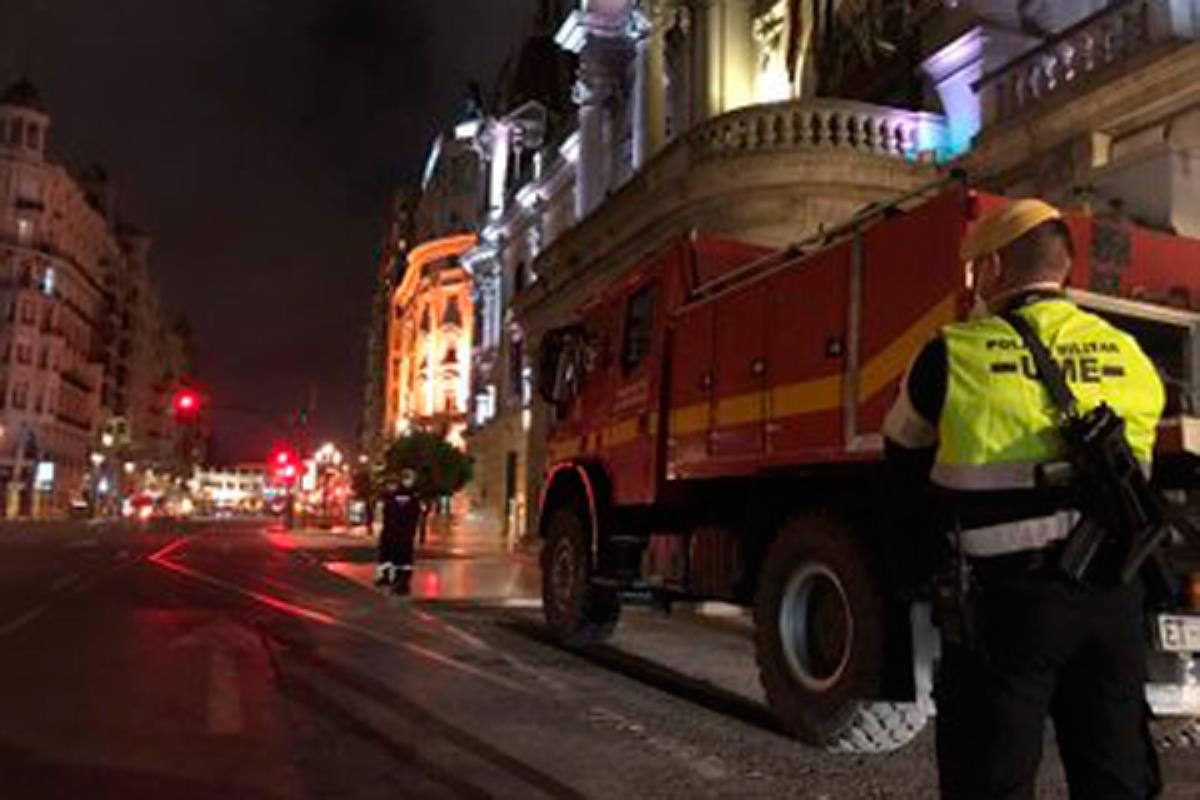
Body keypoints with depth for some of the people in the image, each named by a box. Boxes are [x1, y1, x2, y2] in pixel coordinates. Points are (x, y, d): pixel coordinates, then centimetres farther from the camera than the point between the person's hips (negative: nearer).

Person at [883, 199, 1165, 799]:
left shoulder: (956, 354, -7)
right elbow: (1139, 470, 15)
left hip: (1009, 595, -4)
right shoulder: (1129, 357, 6)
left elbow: (904, 452, 7)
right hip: (1113, 595, 5)